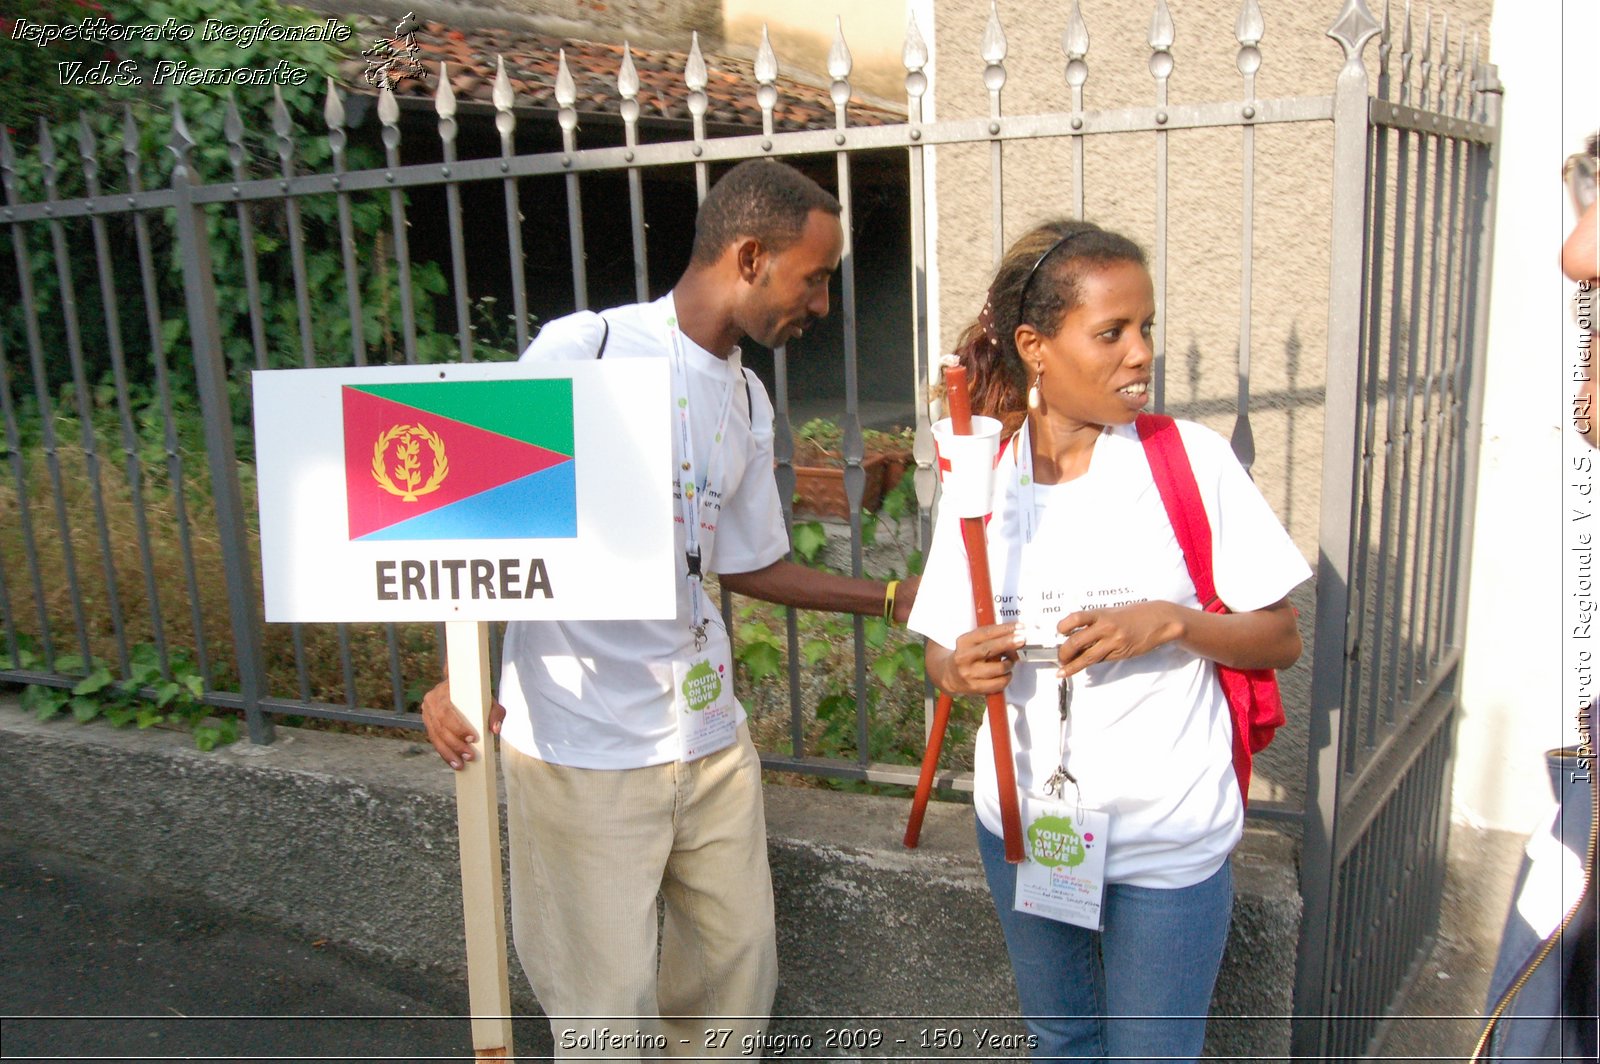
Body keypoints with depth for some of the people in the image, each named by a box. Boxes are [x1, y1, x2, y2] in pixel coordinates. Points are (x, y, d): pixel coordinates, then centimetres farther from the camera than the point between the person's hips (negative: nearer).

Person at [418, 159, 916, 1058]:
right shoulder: (584, 349, -11)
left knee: (741, 974, 16)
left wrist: (893, 599, 20)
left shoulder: (747, 401, 11)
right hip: (584, 747, -6)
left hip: (712, 738, 7)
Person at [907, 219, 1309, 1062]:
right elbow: (941, 649, 4)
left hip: (1168, 839, -3)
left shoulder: (1193, 460, -10)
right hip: (1023, 824, 3)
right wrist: (957, 669, -19)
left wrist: (1169, 622, -23)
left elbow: (1279, 639, -5)